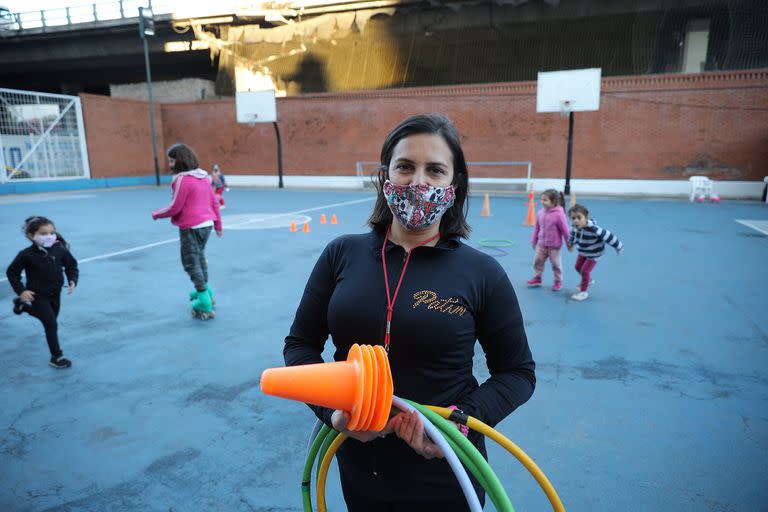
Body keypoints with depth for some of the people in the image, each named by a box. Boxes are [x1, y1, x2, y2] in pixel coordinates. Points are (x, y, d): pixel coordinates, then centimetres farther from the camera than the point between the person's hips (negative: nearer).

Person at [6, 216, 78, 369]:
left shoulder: (60, 250, -11)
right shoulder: (27, 255, -19)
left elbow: (71, 266, 4)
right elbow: (12, 272, -7)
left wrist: (72, 280, -11)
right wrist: (21, 290, -14)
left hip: (55, 294, 5)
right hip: (37, 295, -5)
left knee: (51, 319, 26)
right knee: (51, 324, -11)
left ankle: (22, 304, 50)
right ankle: (56, 356, 1)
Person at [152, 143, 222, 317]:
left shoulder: (183, 180, -17)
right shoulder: (204, 176, 6)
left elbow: (175, 208, -15)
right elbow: (214, 202, 11)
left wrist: (155, 214, 2)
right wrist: (218, 224, 20)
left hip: (191, 227, -8)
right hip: (206, 224, 8)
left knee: (191, 263, 1)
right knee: (199, 256, 26)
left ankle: (204, 304, -1)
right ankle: (205, 291, 37)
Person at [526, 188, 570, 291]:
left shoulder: (559, 214, -21)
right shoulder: (540, 213, -5)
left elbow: (565, 230, -13)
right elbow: (536, 228, 7)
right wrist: (534, 241, 13)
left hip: (554, 246, -5)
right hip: (541, 244, 5)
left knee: (556, 264, 9)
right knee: (537, 261, 12)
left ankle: (558, 282, 25)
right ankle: (537, 278, 30)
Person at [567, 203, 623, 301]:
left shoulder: (593, 229, -40)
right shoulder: (576, 226, -18)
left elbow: (606, 235, -31)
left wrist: (618, 246, -23)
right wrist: (571, 243, 24)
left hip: (593, 254, -7)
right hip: (583, 252, 7)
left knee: (585, 271, -5)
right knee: (578, 267, 21)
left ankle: (583, 291, 16)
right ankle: (588, 280, 51)